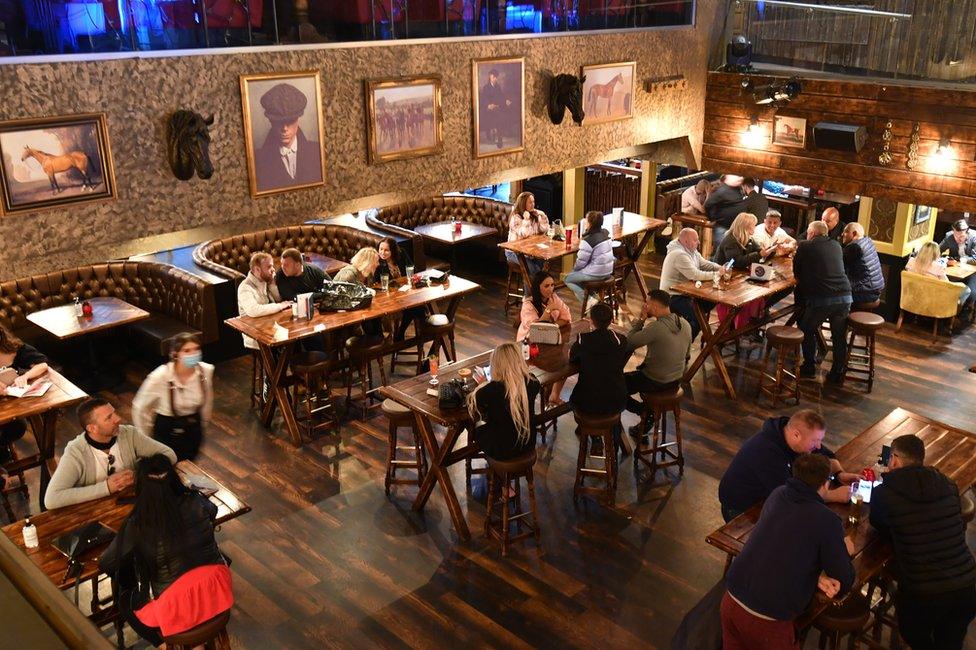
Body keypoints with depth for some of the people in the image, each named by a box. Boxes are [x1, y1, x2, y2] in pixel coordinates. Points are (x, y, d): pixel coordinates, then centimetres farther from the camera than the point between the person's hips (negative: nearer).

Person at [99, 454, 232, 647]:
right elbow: (212, 511, 22)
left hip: (177, 610, -4)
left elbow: (105, 564, 2)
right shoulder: (195, 503, -3)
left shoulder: (138, 525, -12)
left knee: (125, 599, 25)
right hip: (219, 594, 4)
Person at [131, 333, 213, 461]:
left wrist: (203, 425, 14)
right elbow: (140, 407, -14)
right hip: (166, 429, -4)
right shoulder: (160, 376, -29)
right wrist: (146, 439, -3)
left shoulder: (206, 370, -19)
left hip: (193, 426, 4)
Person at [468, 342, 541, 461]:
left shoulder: (492, 390, -28)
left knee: (477, 429, 26)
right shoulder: (532, 382, -15)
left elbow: (472, 400, -6)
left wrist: (484, 384, 10)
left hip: (501, 452, -4)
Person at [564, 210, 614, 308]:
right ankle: (593, 295, 20)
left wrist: (574, 268, 4)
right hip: (608, 272, 8)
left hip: (596, 274, -8)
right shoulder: (605, 233, 3)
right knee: (576, 273, 28)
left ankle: (589, 301, -1)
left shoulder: (588, 240, -22)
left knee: (568, 279, 11)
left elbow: (581, 262, -16)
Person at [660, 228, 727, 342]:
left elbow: (704, 263, 14)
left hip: (685, 291, 11)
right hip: (673, 297, -11)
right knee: (697, 318, -24)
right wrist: (716, 274, -19)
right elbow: (695, 275, -29)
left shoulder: (692, 250, 8)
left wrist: (720, 268, -5)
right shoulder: (679, 254, -25)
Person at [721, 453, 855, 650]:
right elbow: (844, 582, -3)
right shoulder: (828, 522, -12)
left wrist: (817, 573, 1)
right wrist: (846, 553, 17)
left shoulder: (777, 494, 6)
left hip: (731, 599, 6)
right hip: (767, 619, -6)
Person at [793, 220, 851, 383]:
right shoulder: (836, 246, 16)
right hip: (845, 296, 4)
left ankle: (809, 367, 24)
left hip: (821, 298, -4)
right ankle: (837, 373, 23)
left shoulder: (804, 247, 5)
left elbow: (797, 275, 14)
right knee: (839, 336, 16)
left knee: (808, 331, 19)